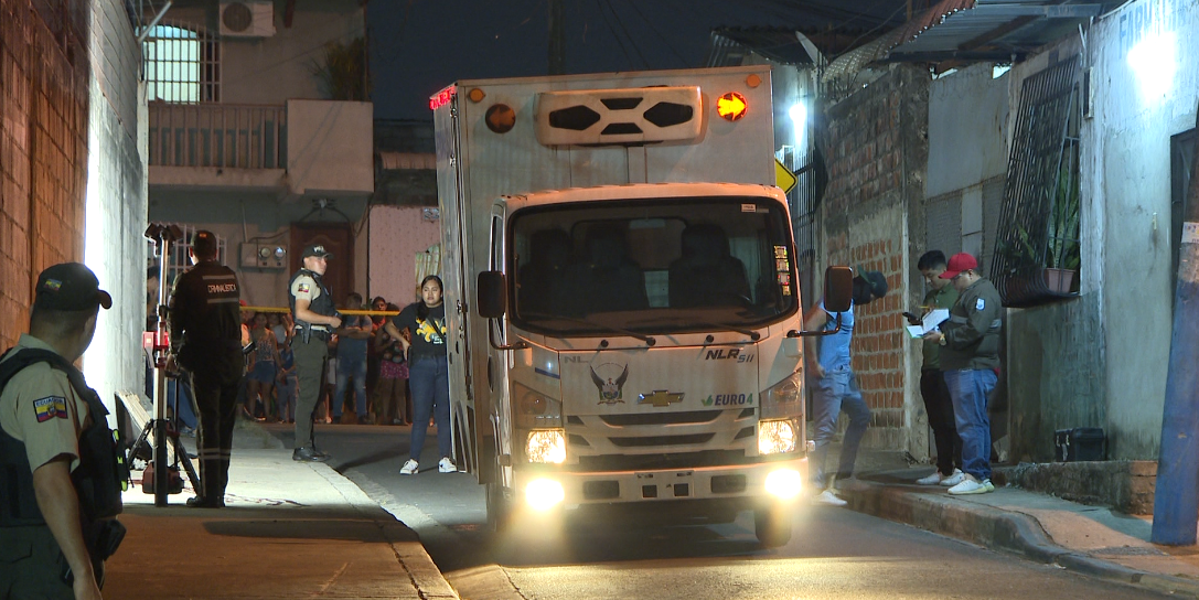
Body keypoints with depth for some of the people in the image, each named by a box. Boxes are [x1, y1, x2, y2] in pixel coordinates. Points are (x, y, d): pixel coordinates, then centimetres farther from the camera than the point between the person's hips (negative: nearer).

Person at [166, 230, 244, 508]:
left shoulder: (188, 280, -6)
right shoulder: (231, 277, 9)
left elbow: (176, 321, -2)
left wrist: (175, 352, 16)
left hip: (205, 360, -4)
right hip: (233, 359, 4)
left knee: (208, 422, -5)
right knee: (225, 422, 9)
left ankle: (209, 493, -9)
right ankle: (219, 490, 13)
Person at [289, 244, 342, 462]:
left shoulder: (314, 281, 23)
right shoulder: (306, 280, -10)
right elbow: (301, 313, -22)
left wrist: (332, 321, 15)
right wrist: (330, 320, -15)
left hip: (315, 342, 11)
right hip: (309, 340, -11)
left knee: (310, 394, 12)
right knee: (308, 393, -12)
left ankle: (307, 445, 16)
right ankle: (302, 447, -13)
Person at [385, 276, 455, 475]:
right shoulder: (413, 311, 8)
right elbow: (391, 326, 20)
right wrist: (404, 341, 7)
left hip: (445, 363, 1)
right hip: (421, 364, 0)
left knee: (445, 411, 0)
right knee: (420, 412, -3)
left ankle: (445, 458, 4)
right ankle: (413, 459, -1)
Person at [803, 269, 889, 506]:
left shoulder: (848, 302, 16)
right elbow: (809, 327, -25)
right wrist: (814, 363, -22)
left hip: (844, 372, 10)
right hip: (830, 374, -10)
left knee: (861, 415, 18)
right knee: (825, 429, -9)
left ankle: (843, 471, 22)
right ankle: (817, 487, -8)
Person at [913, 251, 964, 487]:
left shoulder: (957, 293, -5)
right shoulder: (930, 297, 21)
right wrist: (918, 323, 7)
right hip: (930, 368, 8)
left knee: (952, 421, -7)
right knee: (937, 422, 9)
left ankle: (959, 469, -3)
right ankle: (943, 469, 14)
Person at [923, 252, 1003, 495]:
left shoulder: (982, 293, -11)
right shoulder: (969, 294, 23)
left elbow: (975, 330, -22)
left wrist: (944, 337, -16)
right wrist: (940, 327, 12)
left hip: (973, 369, -11)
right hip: (964, 368, 11)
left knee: (971, 423, -12)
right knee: (977, 422, 10)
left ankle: (976, 476, -13)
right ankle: (982, 477, 12)